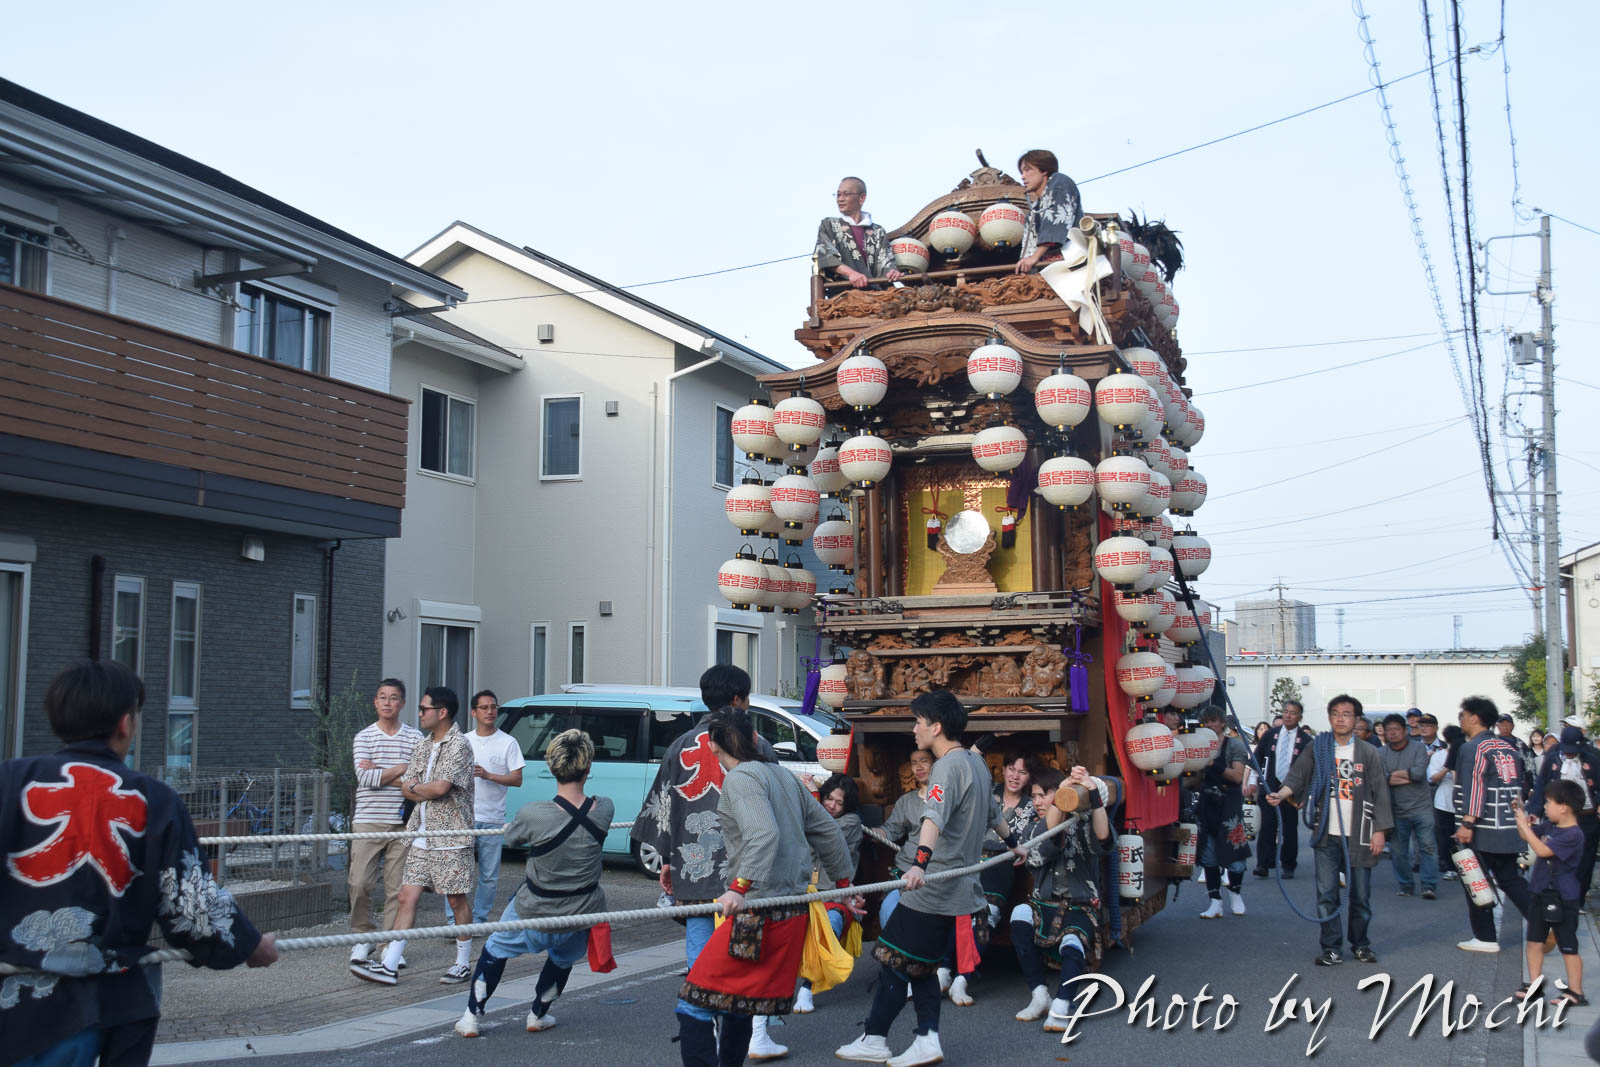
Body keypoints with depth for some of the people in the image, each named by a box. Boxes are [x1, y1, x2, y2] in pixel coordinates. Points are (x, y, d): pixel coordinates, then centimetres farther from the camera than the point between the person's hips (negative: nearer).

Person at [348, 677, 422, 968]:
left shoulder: (415, 737, 7)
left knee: (397, 888, 2)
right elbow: (365, 778, -7)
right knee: (360, 883, -7)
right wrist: (400, 769, -6)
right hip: (368, 820, 0)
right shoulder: (363, 737, 6)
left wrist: (378, 773, -7)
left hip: (402, 822, 0)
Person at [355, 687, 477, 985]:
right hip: (421, 837, 7)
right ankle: (389, 966, 3)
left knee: (457, 901, 3)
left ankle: (463, 963, 16)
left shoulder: (459, 745, -12)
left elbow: (440, 787, -22)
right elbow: (406, 788, 9)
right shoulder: (422, 746, 14)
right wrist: (428, 792, -9)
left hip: (450, 839, -7)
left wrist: (415, 787, -4)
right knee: (407, 897, 3)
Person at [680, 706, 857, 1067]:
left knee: (694, 1003, -6)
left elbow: (764, 835, -24)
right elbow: (827, 830, 21)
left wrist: (740, 887, -30)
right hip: (795, 911, 9)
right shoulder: (783, 775, 15)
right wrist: (844, 882, 31)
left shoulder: (740, 778, -8)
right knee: (738, 1005, 18)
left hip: (757, 913, -9)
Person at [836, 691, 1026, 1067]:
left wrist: (920, 863, -47)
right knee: (920, 965, 12)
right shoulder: (976, 762, 13)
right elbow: (993, 812, 30)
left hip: (933, 890, -9)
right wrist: (1013, 843, 47)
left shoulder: (949, 766, -16)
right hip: (960, 889, 9)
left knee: (894, 960, -1)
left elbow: (935, 818, -34)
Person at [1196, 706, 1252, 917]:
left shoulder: (1235, 745, -3)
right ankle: (1215, 902, 8)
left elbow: (1237, 776, -14)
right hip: (1206, 805, 4)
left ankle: (1235, 893, 23)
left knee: (1234, 854, -1)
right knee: (1208, 857, 2)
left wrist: (1214, 764, -17)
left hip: (1229, 806, -4)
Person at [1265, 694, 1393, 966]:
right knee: (1326, 893, -2)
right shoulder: (1317, 748, 6)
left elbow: (1380, 792, 4)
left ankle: (1360, 944, 23)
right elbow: (1297, 776, -1)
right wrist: (1280, 794, -21)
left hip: (1358, 835, 0)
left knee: (1361, 894, 6)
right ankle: (1331, 948, 7)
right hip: (1327, 834, 0)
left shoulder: (1368, 752, 5)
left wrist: (1380, 830, -2)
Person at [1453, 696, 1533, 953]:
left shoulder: (1473, 748, -12)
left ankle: (1485, 937, 6)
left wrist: (1467, 823, -24)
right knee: (1510, 879, 14)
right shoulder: (1508, 746, 14)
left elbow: (1475, 787, -22)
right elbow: (1519, 785, 20)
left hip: (1482, 832, -8)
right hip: (1509, 830, 8)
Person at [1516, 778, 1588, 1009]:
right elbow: (1527, 835, 19)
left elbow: (1542, 850, -28)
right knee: (1534, 941, 16)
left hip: (1562, 899, -9)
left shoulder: (1573, 835, -22)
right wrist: (1520, 815, 4)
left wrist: (1524, 825, -24)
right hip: (1542, 893, 9)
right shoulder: (1549, 826, 3)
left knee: (1568, 946, 0)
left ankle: (1576, 993, 9)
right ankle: (1534, 984, 26)